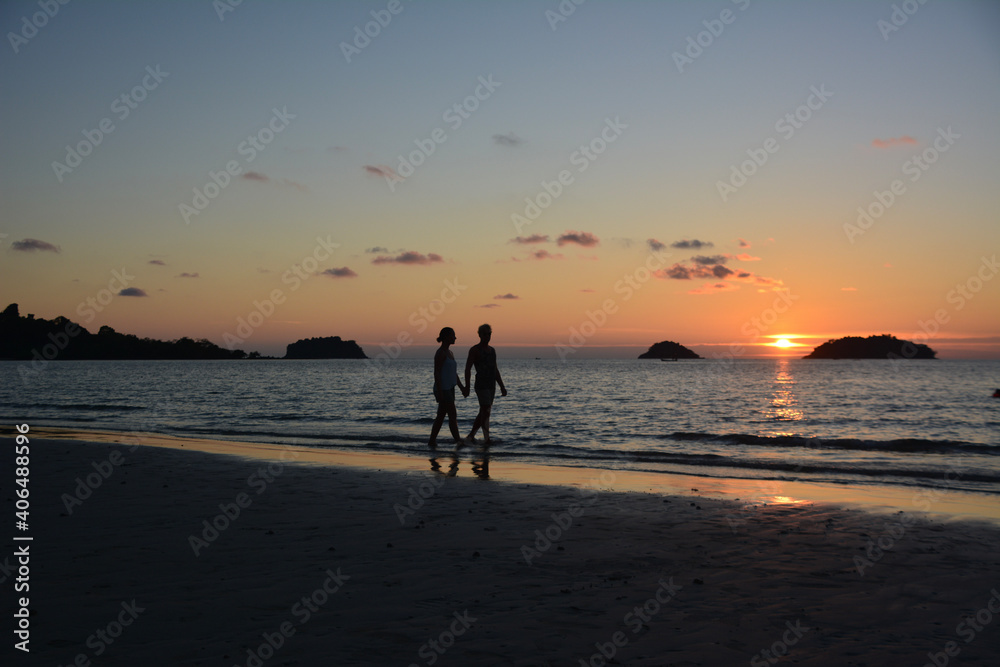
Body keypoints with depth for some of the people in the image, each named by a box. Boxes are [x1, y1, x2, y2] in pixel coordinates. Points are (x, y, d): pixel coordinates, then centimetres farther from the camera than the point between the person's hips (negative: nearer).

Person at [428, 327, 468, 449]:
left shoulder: (449, 353, 16)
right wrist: (439, 393, -21)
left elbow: (454, 373, 21)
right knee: (453, 415, -8)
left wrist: (462, 387, 18)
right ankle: (458, 440, -6)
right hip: (443, 390, -9)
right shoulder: (440, 353, -13)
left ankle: (432, 441, 12)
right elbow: (436, 373, -17)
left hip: (449, 389, 9)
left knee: (441, 416, 9)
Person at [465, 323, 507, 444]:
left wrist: (502, 387, 16)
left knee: (483, 413, 11)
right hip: (481, 386, -8)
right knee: (486, 412, -15)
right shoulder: (474, 350, -5)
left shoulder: (492, 350, 16)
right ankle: (487, 439, -13)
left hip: (492, 386, 8)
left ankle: (471, 436, 19)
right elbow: (467, 369, -10)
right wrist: (467, 387, -18)